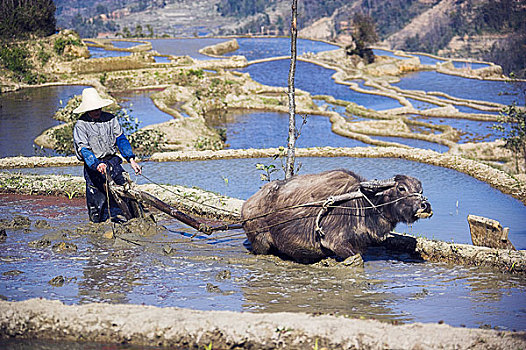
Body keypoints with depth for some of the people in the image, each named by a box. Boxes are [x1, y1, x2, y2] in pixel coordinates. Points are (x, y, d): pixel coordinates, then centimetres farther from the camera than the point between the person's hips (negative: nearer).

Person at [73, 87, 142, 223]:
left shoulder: (110, 119, 2)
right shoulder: (81, 126, -9)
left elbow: (121, 139, 5)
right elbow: (84, 150, -18)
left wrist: (131, 160, -7)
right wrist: (97, 165, -35)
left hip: (112, 161, 3)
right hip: (93, 166, -3)